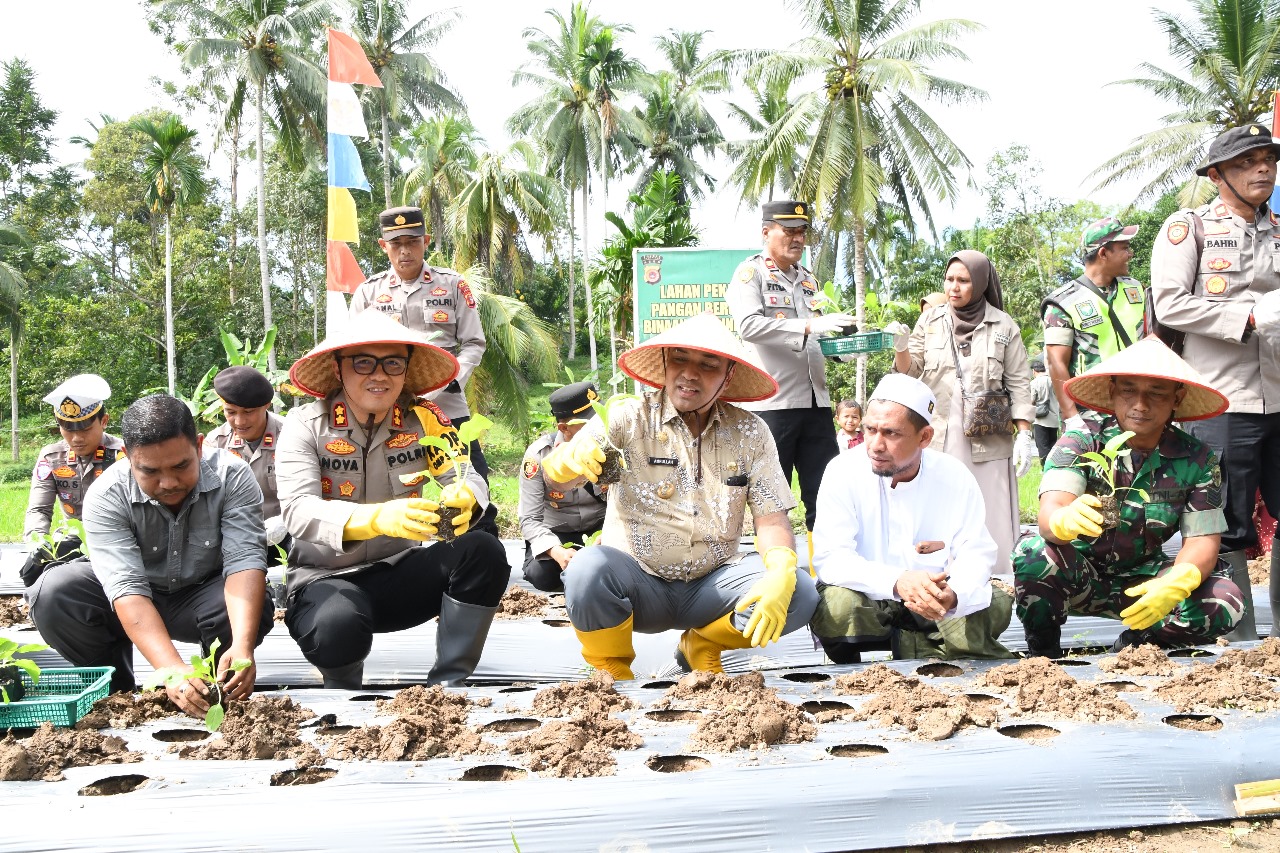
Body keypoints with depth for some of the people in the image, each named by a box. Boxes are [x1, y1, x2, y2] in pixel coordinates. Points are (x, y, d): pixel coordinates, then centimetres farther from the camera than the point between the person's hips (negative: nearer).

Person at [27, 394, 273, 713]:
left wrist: (242, 647, -49)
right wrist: (173, 671, -48)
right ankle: (118, 691, -2)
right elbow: (127, 588, -34)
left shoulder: (232, 475, -24)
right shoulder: (106, 495, -26)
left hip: (204, 597, 0)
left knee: (256, 607, -33)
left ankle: (221, 688, -2)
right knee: (51, 595, -26)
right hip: (138, 605, 1)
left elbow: (244, 561, -31)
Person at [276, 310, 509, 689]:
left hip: (401, 573, 3)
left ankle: (447, 684, -10)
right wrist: (377, 518, -44)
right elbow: (298, 511, -24)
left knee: (483, 551, -22)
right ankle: (345, 693, 0)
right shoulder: (305, 425, -10)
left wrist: (463, 499, -37)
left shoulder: (423, 418, -1)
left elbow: (469, 478, -9)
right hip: (327, 579, -3)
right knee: (337, 627, -37)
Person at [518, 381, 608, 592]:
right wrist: (556, 551, -41)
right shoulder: (539, 455, -22)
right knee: (542, 575, -31)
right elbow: (530, 519, -22)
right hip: (555, 531, -1)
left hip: (600, 526, 2)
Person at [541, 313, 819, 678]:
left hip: (712, 585, 3)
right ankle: (612, 670, -1)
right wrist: (566, 460, -44)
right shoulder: (629, 419, -6)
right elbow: (556, 479, -19)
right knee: (588, 571, -34)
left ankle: (701, 645, 8)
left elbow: (771, 519, -1)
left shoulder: (749, 433, 2)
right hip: (637, 583, -2)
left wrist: (781, 574, -23)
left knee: (799, 592, -21)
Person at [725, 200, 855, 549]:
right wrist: (808, 326, -26)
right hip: (772, 401, -6)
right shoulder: (751, 272, -1)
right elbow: (749, 325, -18)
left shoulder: (808, 279, 19)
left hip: (815, 399, 6)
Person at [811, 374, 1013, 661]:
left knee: (995, 606, -21)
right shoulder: (844, 471, -15)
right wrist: (897, 581, -41)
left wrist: (954, 594, -34)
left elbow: (975, 552, -8)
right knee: (836, 605, -34)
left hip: (932, 603, 2)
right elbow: (830, 557, -22)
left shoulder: (954, 476, -7)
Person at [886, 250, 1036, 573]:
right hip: (939, 435, 2)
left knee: (992, 520, -3)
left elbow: (1018, 383, 3)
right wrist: (901, 347, -12)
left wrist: (1024, 435, -4)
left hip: (988, 438, -1)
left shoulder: (1004, 326, 3)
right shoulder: (930, 321, 8)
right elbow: (911, 370, 9)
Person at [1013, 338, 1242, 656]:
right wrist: (1064, 520, -58)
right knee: (1034, 553, -35)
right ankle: (1042, 653, -7)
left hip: (1142, 579, 3)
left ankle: (1135, 644, 6)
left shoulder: (1196, 460, -8)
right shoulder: (1082, 441, -16)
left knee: (1224, 602, -23)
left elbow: (1202, 539, -11)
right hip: (1077, 576, -2)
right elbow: (1051, 507, -31)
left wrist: (1177, 583, -34)